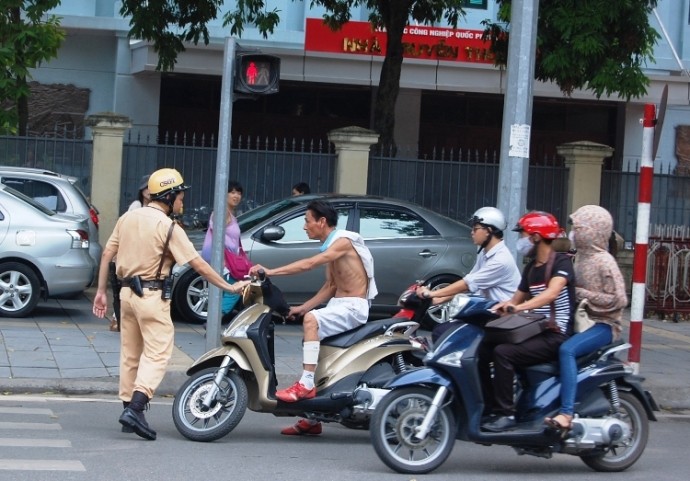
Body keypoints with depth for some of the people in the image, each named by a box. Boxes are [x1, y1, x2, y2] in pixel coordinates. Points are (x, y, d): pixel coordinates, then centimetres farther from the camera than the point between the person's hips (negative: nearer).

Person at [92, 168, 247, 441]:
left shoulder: (127, 218, 9)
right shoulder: (168, 227, -12)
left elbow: (107, 254, 10)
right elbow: (198, 264, -13)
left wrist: (101, 291, 16)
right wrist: (229, 287, -7)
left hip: (127, 292, 7)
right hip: (152, 295, -7)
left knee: (130, 354, 14)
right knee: (157, 354, -6)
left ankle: (129, 409, 18)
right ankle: (135, 409, -19)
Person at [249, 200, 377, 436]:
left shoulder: (343, 241, -15)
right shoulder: (330, 247, 14)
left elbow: (308, 264, -26)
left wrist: (270, 272, -27)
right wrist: (302, 307, 7)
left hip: (354, 307, -10)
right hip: (339, 305, 10)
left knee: (312, 319, -32)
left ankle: (306, 384, -32)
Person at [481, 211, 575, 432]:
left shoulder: (561, 262, -11)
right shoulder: (530, 268, 16)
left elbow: (552, 293, -28)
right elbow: (517, 298, 19)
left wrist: (518, 307, -41)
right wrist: (499, 307, -3)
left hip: (556, 335, -9)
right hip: (535, 330, 9)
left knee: (504, 353, -27)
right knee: (482, 350, -2)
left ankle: (506, 414, -23)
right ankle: (490, 408, 4)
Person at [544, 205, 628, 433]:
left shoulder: (604, 262, -12)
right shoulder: (580, 257, 13)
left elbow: (618, 300, -18)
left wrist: (581, 294, -16)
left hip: (603, 324, -9)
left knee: (567, 350, -33)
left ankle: (566, 413, -39)